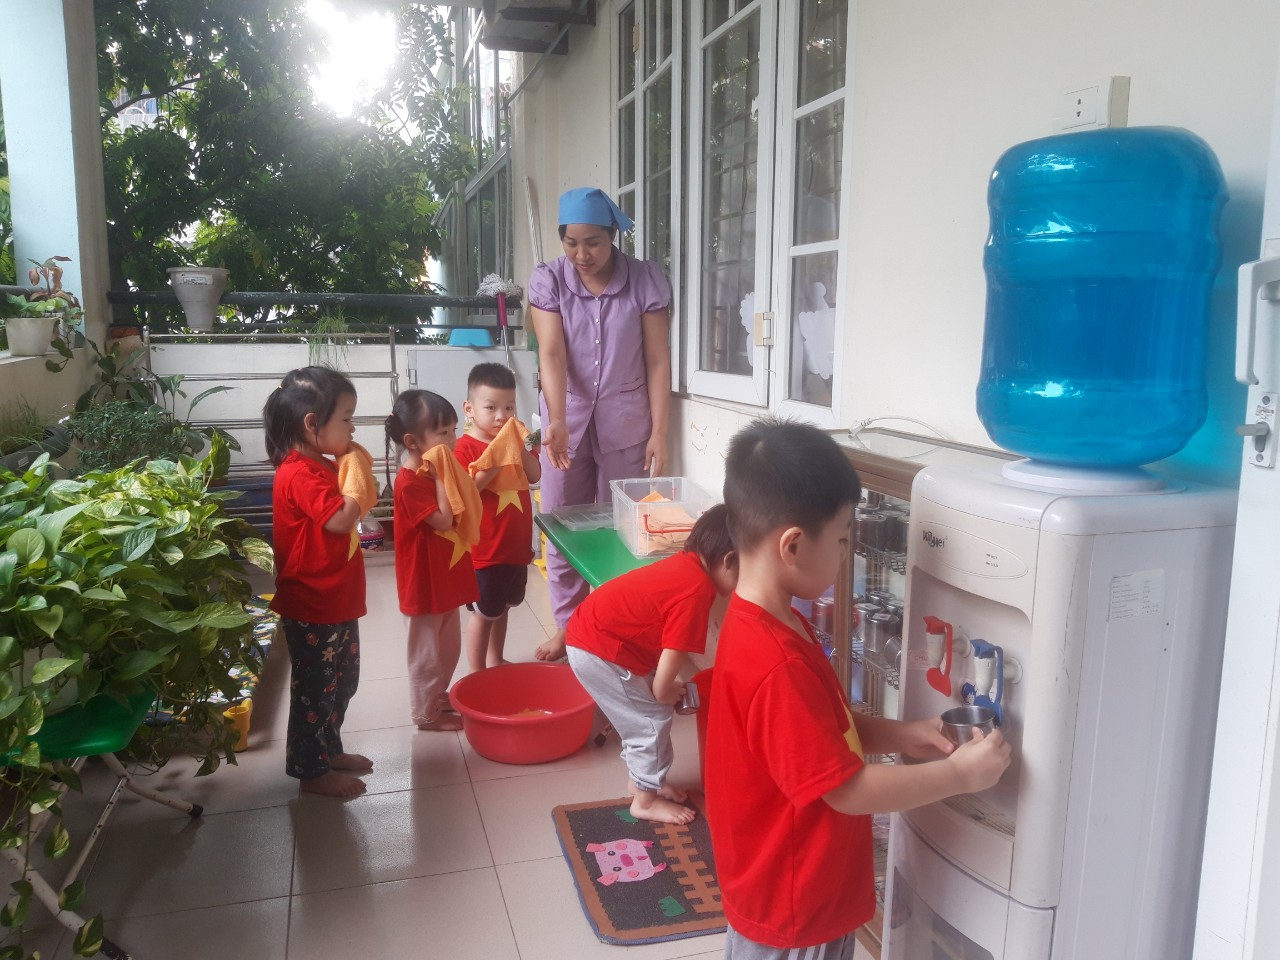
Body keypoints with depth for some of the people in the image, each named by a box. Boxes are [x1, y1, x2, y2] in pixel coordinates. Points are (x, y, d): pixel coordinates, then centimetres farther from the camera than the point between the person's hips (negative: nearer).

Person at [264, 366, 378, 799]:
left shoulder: (324, 467, 9)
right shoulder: (300, 474, -23)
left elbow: (358, 508, 19)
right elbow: (341, 519, -30)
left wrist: (356, 472, 5)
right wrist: (355, 475, -20)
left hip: (337, 601, 10)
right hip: (312, 608, -10)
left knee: (341, 682, 22)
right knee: (314, 688, 5)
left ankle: (329, 750, 38)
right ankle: (311, 769, 20)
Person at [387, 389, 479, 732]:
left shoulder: (435, 471, 6)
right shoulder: (410, 483, -23)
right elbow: (444, 520, -27)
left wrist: (449, 474, -1)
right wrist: (441, 478, -24)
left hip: (446, 578, 9)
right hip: (426, 582, -9)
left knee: (448, 647, 23)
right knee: (427, 651, 6)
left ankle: (438, 696, 41)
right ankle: (426, 713, 21)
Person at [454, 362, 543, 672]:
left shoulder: (515, 440, 7)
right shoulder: (465, 447, -16)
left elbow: (535, 475, -2)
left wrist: (519, 446, -14)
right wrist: (494, 462, -29)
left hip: (516, 545, 7)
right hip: (484, 550, -7)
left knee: (502, 607, 21)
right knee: (484, 612, 5)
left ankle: (495, 661, 38)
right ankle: (477, 674, 19)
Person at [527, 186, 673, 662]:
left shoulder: (646, 279, -7)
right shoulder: (547, 279, -6)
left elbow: (658, 361, -6)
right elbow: (551, 354, -16)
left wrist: (659, 433, -9)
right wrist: (556, 421, -30)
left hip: (627, 423, -1)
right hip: (567, 420, 1)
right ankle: (566, 626, 26)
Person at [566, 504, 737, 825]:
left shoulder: (686, 564, 5)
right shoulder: (697, 591, -23)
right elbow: (670, 663, -20)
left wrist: (666, 685, 8)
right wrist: (665, 692, 0)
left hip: (592, 632, 9)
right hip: (598, 650, -9)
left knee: (644, 713, 20)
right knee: (653, 718, 3)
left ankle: (642, 779, 36)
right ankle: (646, 799, 18)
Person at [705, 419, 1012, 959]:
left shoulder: (762, 623, -3)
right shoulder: (777, 666, -33)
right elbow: (848, 790, -27)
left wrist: (899, 735, -3)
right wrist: (959, 775, -18)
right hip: (794, 906, -8)